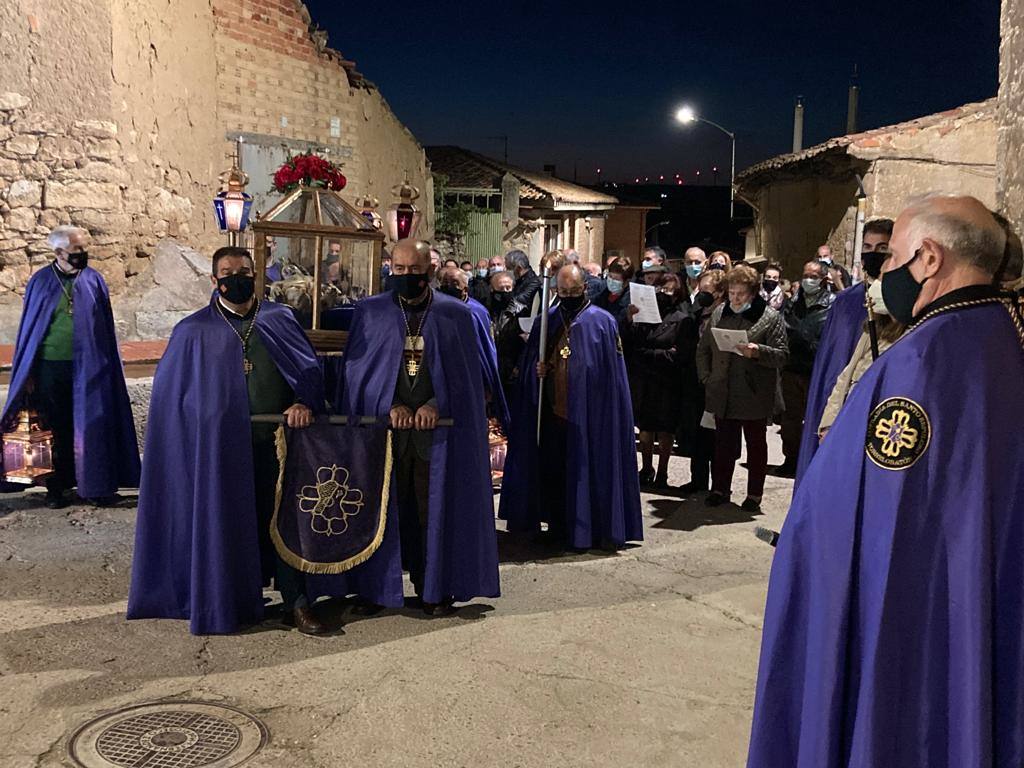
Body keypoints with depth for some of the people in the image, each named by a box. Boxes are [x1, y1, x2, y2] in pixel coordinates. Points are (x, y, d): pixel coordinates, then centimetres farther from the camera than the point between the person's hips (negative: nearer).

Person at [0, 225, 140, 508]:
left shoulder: (93, 280, 1)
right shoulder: (40, 282, -1)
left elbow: (106, 328, 6)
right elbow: (28, 327, 4)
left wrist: (105, 366, 3)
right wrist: (27, 373, 2)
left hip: (87, 366, 0)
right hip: (50, 366, 0)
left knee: (90, 425, 3)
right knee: (54, 428, 7)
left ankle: (98, 485, 13)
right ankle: (56, 487, 18)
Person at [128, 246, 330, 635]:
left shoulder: (279, 319, 7)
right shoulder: (194, 332, 4)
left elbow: (309, 367, 5)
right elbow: (169, 395, 6)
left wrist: (304, 402, -13)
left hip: (276, 442, 1)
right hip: (221, 447, -1)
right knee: (227, 526, 7)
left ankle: (297, 603, 13)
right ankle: (232, 604, 22)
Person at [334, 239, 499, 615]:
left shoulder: (455, 314, 5)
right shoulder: (369, 312, 6)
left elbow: (464, 372, 4)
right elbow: (355, 369, 2)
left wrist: (435, 404, -11)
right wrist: (389, 406, -11)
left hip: (437, 428, 0)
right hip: (383, 426, 0)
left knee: (435, 509, 3)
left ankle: (435, 588, 14)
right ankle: (376, 585, 18)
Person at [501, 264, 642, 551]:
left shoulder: (601, 322, -2)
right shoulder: (546, 321, 10)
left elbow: (611, 370, -4)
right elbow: (529, 362, 15)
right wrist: (536, 369, -8)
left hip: (587, 412, -4)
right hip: (552, 408, 4)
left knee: (586, 470, 0)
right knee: (553, 469, 8)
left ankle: (589, 528, 11)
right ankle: (558, 526, 21)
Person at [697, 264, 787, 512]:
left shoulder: (771, 317, -5)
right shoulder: (719, 314, 9)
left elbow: (782, 355, -10)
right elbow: (703, 349, 15)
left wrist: (757, 351, -26)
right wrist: (706, 377, 4)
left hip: (755, 396, -4)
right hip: (723, 395, 4)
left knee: (756, 444, 8)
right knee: (723, 443, 11)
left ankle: (754, 494, 17)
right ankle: (720, 488, 22)